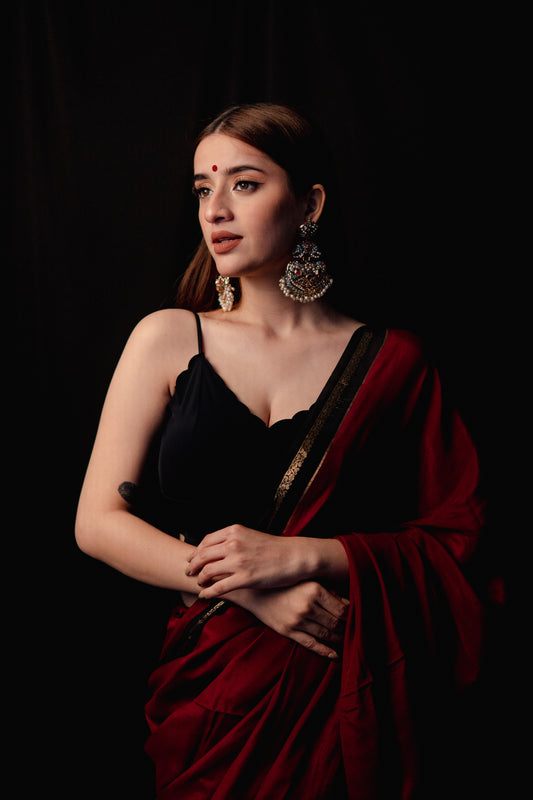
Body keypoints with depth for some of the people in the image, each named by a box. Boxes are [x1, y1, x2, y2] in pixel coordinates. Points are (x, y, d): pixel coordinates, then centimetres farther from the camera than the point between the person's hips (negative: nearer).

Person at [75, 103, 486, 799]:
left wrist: (304, 556, -15)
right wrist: (254, 594, -14)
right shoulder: (168, 339, 1)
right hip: (212, 693, 1)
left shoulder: (391, 362, 0)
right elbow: (97, 521, -3)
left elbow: (454, 538, 0)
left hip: (355, 702, 0)